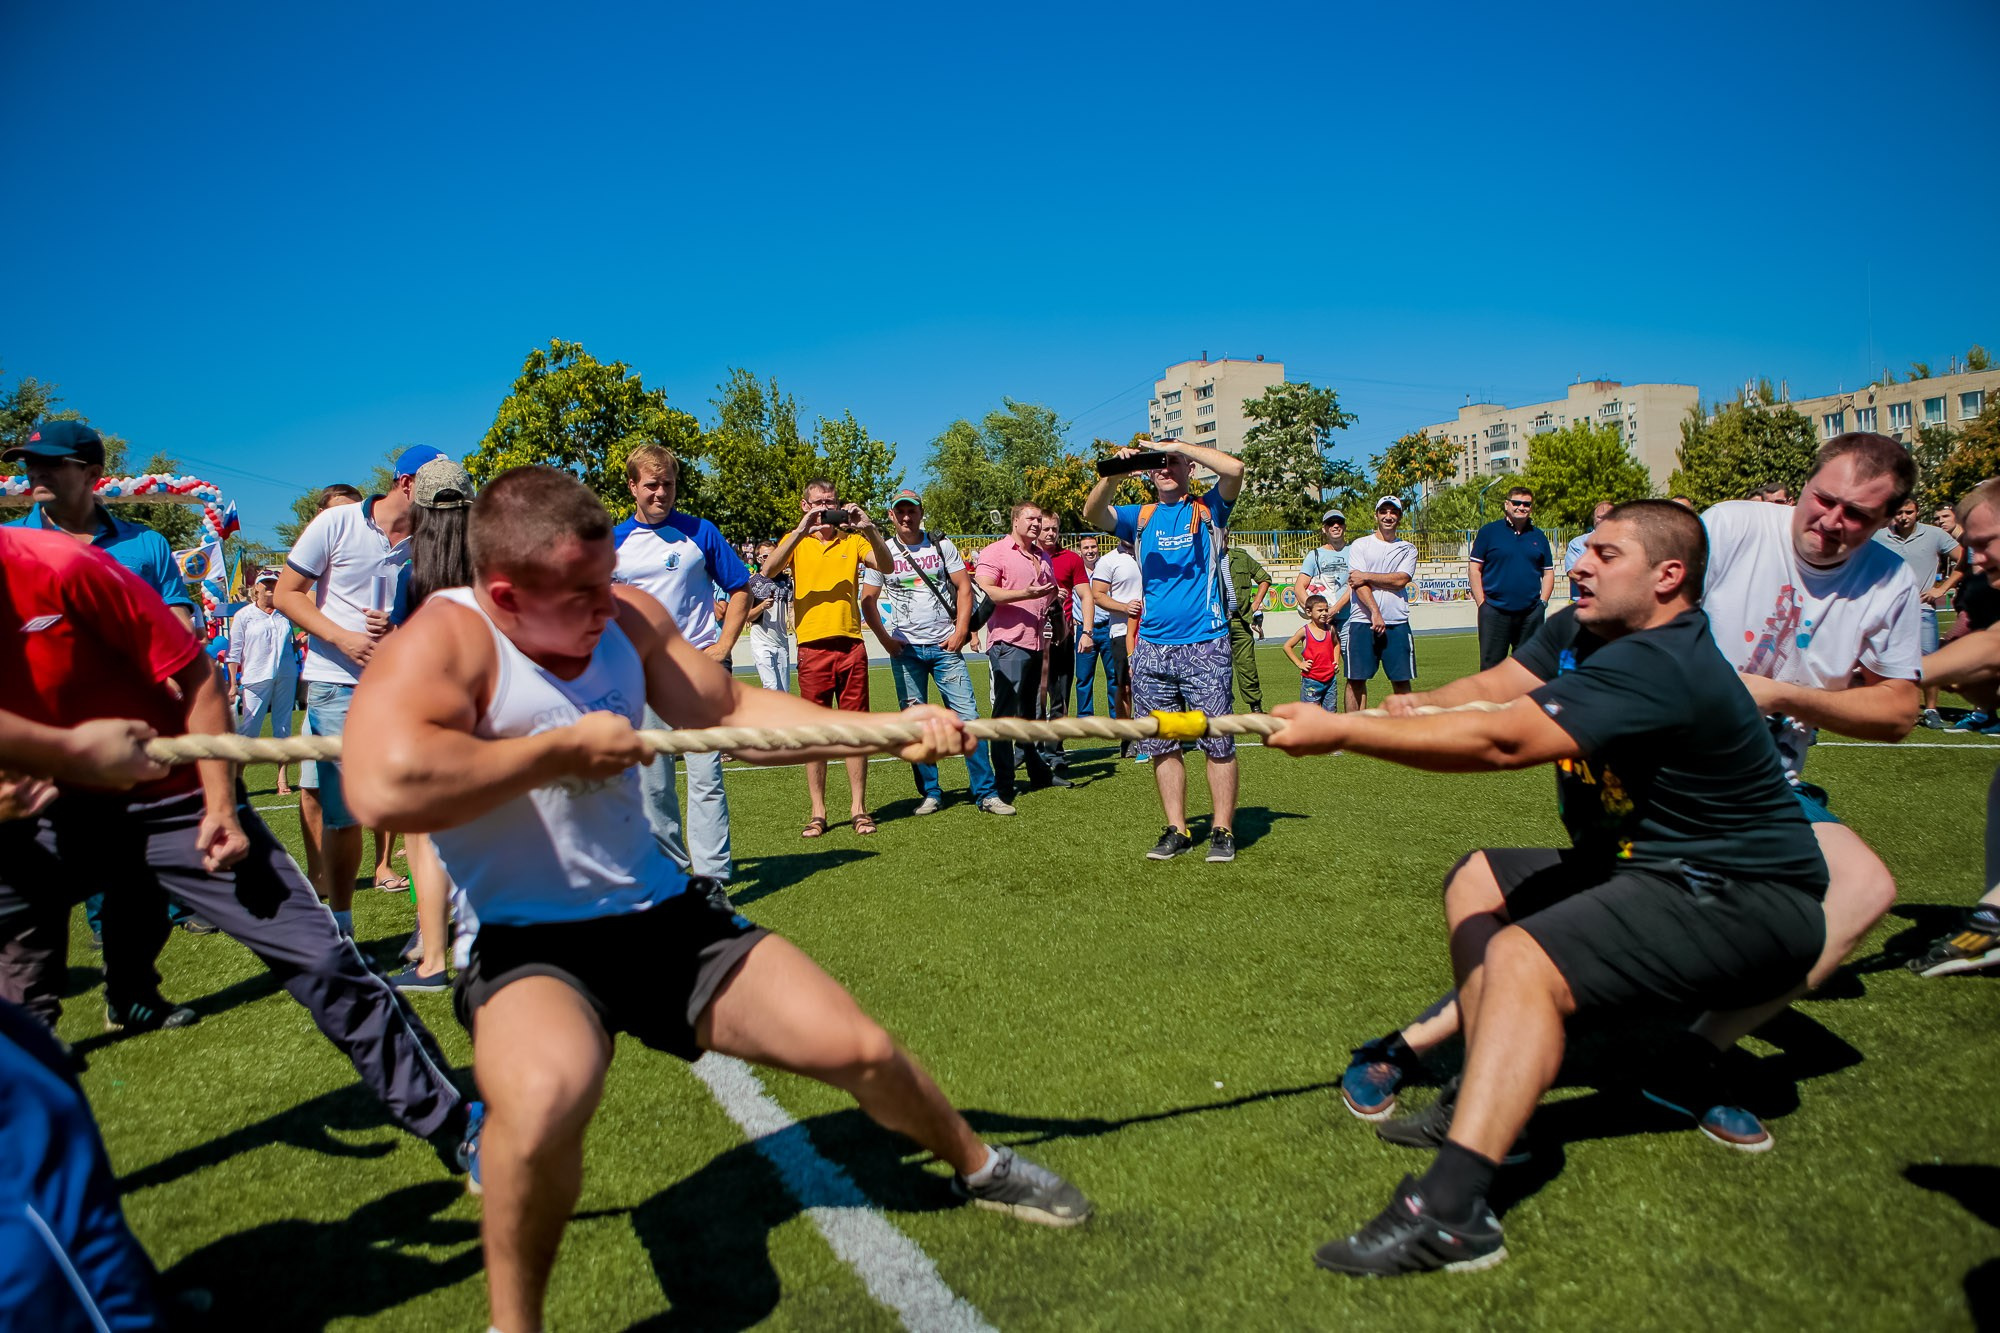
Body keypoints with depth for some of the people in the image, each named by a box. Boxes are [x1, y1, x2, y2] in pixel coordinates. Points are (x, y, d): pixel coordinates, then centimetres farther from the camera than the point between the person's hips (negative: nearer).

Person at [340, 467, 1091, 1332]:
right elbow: (385, 787, -38)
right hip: (526, 944, -5)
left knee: (858, 1050, 5)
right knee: (547, 1097, -38)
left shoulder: (627, 618, -1)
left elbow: (733, 711, 8)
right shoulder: (442, 642, -20)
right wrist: (569, 747, -25)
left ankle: (975, 1164, 37)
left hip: (663, 912, 5)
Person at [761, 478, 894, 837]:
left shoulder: (853, 540, 11)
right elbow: (769, 571, -11)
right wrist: (801, 531, -19)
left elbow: (885, 565, -6)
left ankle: (858, 808, 11)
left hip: (851, 645, 1)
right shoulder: (795, 541, 8)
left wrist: (869, 528, -19)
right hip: (812, 647, -1)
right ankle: (818, 812, 10)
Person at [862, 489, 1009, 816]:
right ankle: (930, 793, 15)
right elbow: (868, 601, 6)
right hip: (905, 650, 1)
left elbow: (964, 588, 4)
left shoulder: (942, 546, 6)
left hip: (945, 646, 0)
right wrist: (885, 640, -3)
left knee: (968, 717, -7)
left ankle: (985, 792, -2)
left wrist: (960, 631, -6)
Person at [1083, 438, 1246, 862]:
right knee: (1161, 746, 6)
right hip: (1151, 648, 3)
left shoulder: (1208, 509, 8)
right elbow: (1093, 513, -3)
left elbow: (1234, 468, -11)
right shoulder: (1139, 517, 15)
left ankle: (1222, 830, 6)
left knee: (1218, 743, -3)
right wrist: (1113, 475, -20)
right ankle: (1177, 830, 15)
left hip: (1205, 646, -3)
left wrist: (1177, 445, -9)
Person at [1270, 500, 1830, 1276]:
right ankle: (1490, 1097, 8)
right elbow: (1494, 688, -2)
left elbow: (1499, 742, -34)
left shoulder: (1656, 666, -26)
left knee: (1523, 959, -29)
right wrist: (1416, 706, -24)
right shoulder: (1581, 632, 6)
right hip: (1648, 865, 11)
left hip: (1745, 903, -11)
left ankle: (1450, 1212, -35)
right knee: (1476, 882, 12)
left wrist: (1338, 731, -32)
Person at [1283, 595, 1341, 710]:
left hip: (1330, 678, 4)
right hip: (1311, 680, -4)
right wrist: (1299, 663, -7)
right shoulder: (1305, 631, -7)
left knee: (1331, 712, 10)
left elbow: (1336, 644, 24)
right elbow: (1287, 646, -1)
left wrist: (1336, 661, 11)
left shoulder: (1330, 629, 4)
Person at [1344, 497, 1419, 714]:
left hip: (1397, 623, 2)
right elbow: (1359, 584, -6)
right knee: (1356, 679, -1)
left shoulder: (1407, 549, 12)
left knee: (1401, 679, 3)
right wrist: (1375, 612, -16)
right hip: (1363, 621, -1)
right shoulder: (1360, 545, 7)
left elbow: (1401, 580, -5)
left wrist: (1366, 576, -7)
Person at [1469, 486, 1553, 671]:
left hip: (1531, 613, 3)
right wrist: (1482, 603, -6)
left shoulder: (1539, 537, 13)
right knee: (1491, 665, -2)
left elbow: (1548, 572, 16)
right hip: (1495, 612, -3)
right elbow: (1474, 568, 0)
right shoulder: (1489, 531, 3)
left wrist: (1542, 602, 3)